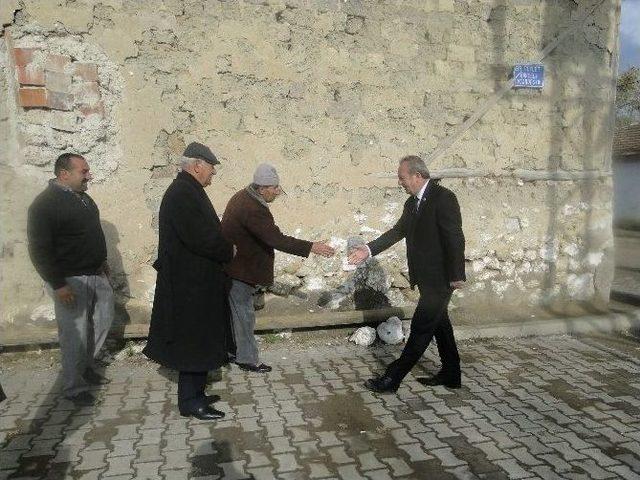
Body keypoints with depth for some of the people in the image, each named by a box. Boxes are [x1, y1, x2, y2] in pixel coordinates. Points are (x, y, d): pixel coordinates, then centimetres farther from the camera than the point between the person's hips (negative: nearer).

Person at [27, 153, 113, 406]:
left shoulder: (83, 198, 9)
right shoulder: (45, 203, -16)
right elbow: (39, 249, -19)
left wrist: (102, 261, 22)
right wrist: (58, 284, -20)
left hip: (96, 274, 9)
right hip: (70, 281, -8)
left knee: (103, 320, 17)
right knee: (75, 335, 0)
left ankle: (87, 366, 37)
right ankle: (73, 387, 16)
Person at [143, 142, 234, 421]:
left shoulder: (187, 191, 13)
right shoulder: (183, 194, -20)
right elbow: (200, 237, -26)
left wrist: (222, 247, 5)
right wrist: (228, 251, -11)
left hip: (194, 280, 11)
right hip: (190, 284, -11)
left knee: (199, 339, 17)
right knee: (193, 341, 0)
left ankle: (194, 393, 29)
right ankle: (190, 402, 13)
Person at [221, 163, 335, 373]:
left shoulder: (243, 197, 3)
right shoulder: (253, 210, -29)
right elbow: (277, 240, -32)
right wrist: (312, 247, -29)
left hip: (232, 266, 10)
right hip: (240, 270, -10)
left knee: (235, 310, 20)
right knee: (244, 314, 3)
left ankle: (231, 351, 34)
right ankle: (247, 359, 17)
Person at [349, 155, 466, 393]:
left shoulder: (443, 197, -17)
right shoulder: (413, 203, 10)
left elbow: (455, 237, -19)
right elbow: (398, 231, 12)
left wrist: (456, 275, -19)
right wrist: (369, 249, 2)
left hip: (440, 278, -9)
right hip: (427, 277, 9)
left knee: (420, 328, -3)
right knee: (439, 324, 17)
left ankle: (392, 378, 1)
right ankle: (450, 375, 30)